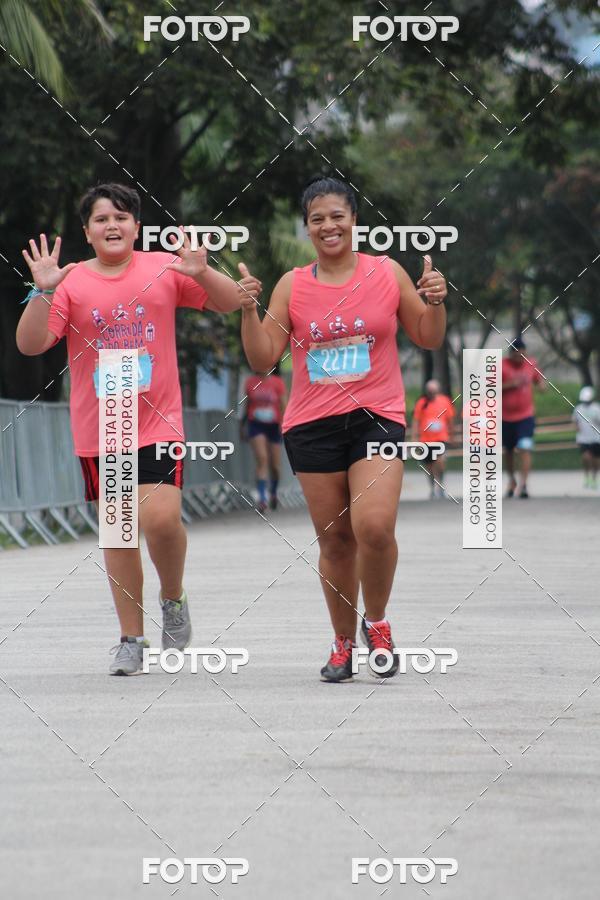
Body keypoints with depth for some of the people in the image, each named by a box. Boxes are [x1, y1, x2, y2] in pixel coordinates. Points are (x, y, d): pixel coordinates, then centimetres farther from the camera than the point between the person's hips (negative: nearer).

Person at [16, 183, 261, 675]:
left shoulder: (164, 269, 1)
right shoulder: (71, 282, -1)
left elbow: (230, 302, 6)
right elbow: (30, 344, -7)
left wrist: (201, 272, -14)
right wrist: (43, 291, -21)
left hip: (158, 422, -1)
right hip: (98, 430, 1)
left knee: (162, 518, -17)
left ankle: (174, 599, 12)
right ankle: (131, 638, 16)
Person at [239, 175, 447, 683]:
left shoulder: (387, 273, 3)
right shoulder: (292, 286, 5)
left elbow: (428, 340, 11)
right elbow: (263, 360, 4)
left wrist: (435, 302, -7)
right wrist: (248, 311, -10)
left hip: (377, 416, -2)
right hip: (312, 425, 2)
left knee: (374, 527, -19)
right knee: (334, 539, 5)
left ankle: (377, 621, 6)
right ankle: (344, 642, 20)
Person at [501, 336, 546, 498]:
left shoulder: (531, 364, 2)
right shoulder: (501, 366, -8)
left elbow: (539, 379, 20)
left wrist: (542, 384, -4)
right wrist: (511, 384, -23)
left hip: (526, 416, 0)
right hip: (506, 417, 0)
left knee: (525, 449, -16)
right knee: (508, 450, 14)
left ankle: (523, 484, -19)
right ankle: (511, 480, 36)